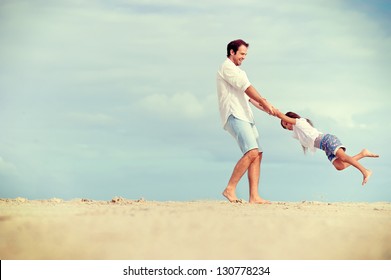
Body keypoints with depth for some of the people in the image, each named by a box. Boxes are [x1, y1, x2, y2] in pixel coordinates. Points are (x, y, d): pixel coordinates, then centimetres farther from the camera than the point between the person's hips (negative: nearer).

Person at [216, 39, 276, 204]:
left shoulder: (237, 71, 30)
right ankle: (230, 189, -21)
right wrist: (264, 102, -11)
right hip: (234, 116, -10)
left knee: (257, 154, -2)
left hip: (245, 116, 10)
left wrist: (263, 108, 17)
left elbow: (246, 95, 28)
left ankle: (254, 196, -8)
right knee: (252, 152, -23)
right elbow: (246, 87, -10)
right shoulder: (227, 67, -1)